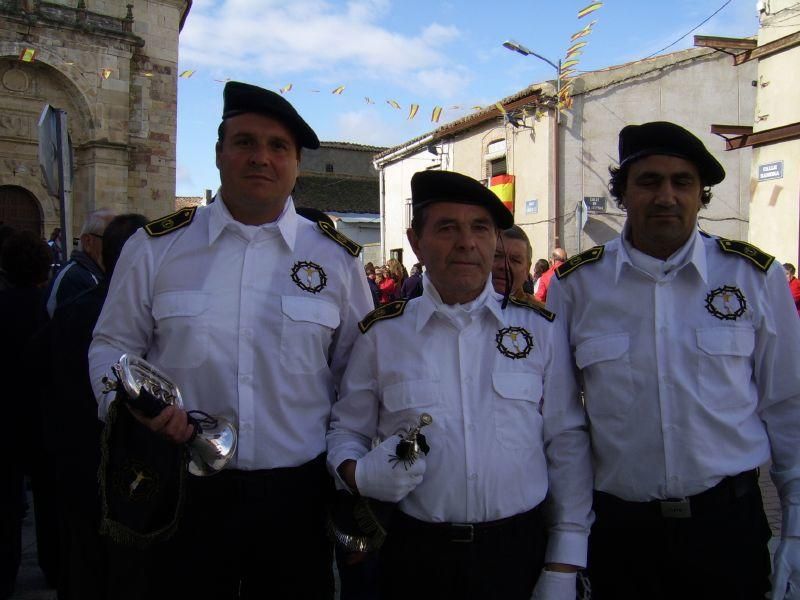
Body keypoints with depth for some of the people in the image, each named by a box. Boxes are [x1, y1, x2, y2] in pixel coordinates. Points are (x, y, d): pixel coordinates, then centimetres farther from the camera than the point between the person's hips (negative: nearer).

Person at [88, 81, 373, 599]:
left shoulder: (337, 258, 1)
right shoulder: (155, 246, 0)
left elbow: (358, 376, 8)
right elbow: (112, 345, 8)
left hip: (297, 493, 1)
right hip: (183, 490, 0)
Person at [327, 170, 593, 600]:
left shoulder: (541, 330, 0)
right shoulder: (381, 334, 0)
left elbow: (567, 447, 1)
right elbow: (346, 430, 8)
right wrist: (359, 473, -14)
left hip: (519, 552, 0)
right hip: (415, 556, 0)